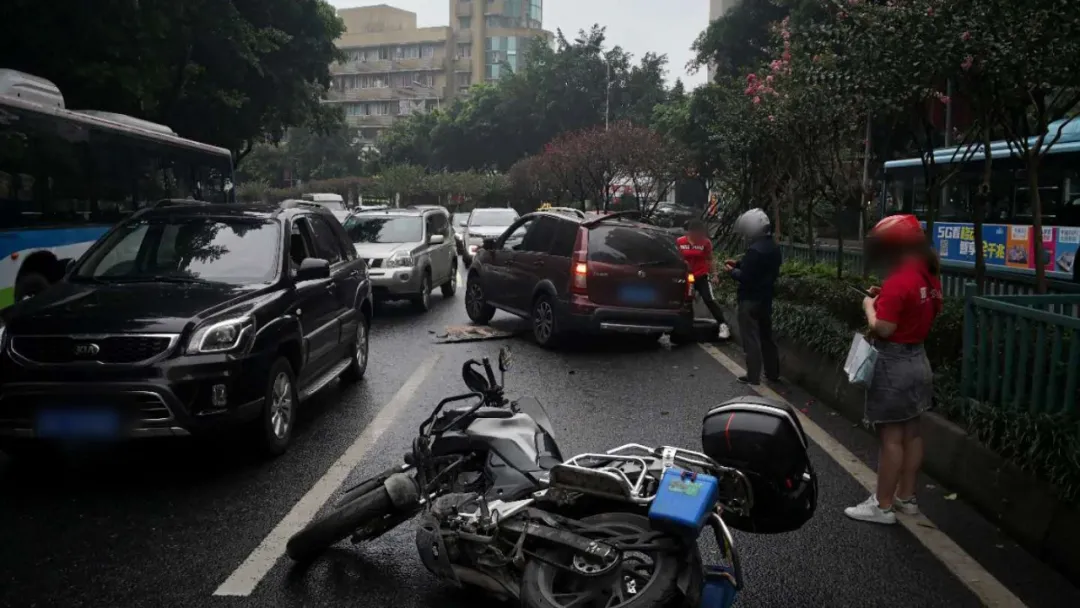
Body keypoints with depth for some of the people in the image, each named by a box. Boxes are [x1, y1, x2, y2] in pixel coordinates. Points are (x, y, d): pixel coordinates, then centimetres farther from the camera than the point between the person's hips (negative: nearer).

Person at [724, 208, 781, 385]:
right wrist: (738, 264, 14)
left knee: (751, 339, -1)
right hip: (766, 298, 9)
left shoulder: (755, 250, -23)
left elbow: (745, 277, -23)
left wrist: (732, 271, -5)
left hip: (751, 300, -9)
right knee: (766, 336, 18)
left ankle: (753, 376, 3)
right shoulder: (773, 247, 7)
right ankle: (773, 373, 25)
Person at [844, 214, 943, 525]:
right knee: (911, 432, 15)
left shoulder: (898, 282, -22)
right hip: (917, 359, 9)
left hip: (893, 363, -9)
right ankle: (906, 497, 26)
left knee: (891, 437, -2)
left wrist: (870, 306, -8)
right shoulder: (929, 277, 6)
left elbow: (883, 329, -24)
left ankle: (883, 505, 7)